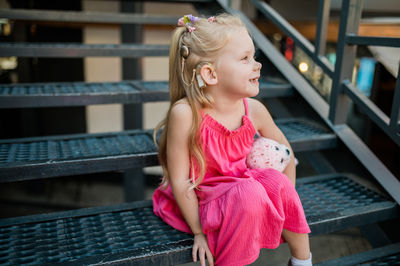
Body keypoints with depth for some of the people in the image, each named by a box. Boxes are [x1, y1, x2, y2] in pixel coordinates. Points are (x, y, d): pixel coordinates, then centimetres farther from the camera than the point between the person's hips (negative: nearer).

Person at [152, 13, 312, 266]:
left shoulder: (254, 110, -13)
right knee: (248, 192, -30)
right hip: (200, 200, -5)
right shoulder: (184, 114, -27)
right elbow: (180, 182, -20)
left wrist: (286, 197, 5)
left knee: (276, 180, -20)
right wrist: (199, 232, -14)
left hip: (241, 190, 5)